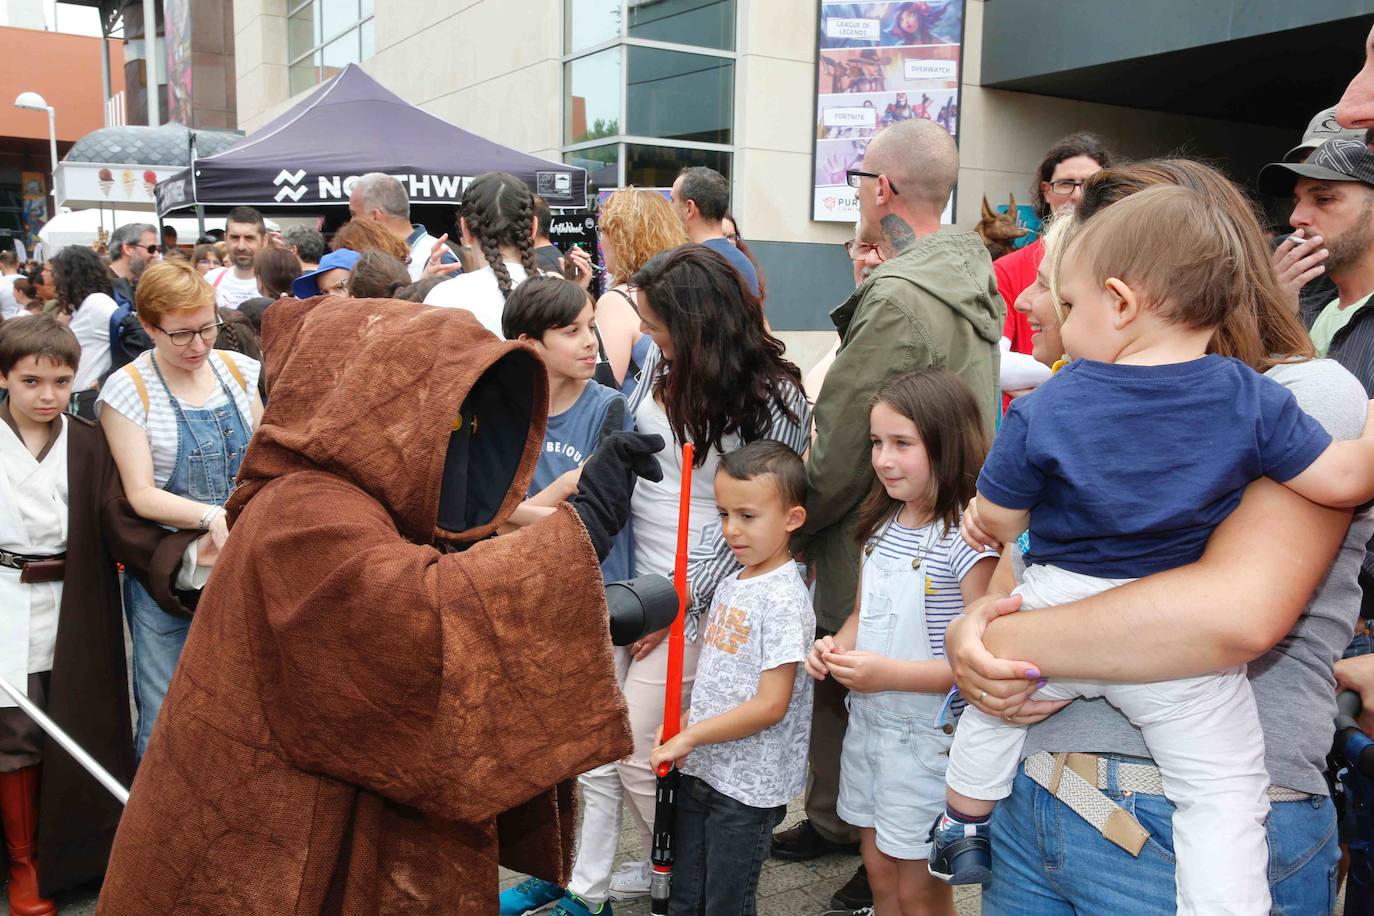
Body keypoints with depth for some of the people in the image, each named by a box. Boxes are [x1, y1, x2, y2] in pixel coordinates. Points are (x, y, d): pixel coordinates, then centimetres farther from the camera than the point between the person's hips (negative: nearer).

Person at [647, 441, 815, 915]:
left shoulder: (784, 600, -19)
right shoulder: (729, 585, 6)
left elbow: (770, 705, -22)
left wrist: (689, 736, -17)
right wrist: (684, 728, 1)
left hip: (748, 786, -8)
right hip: (699, 769, 8)